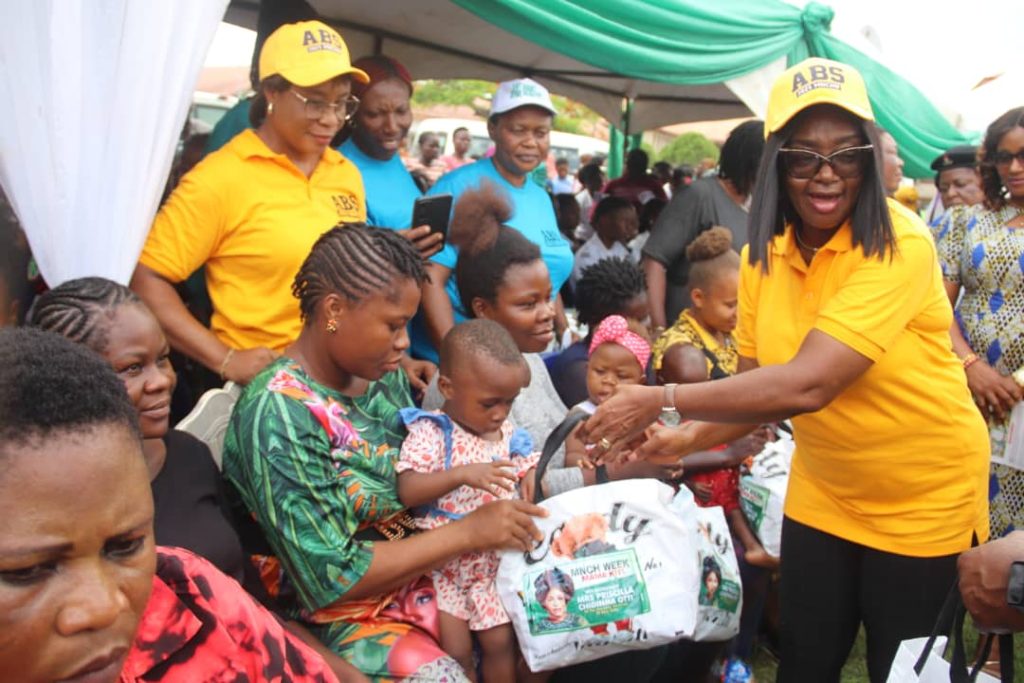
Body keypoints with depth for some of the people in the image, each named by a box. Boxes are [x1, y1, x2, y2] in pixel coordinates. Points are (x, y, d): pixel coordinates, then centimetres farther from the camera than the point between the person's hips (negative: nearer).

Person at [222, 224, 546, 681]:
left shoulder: (382, 373, 0)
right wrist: (468, 532, -22)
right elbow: (330, 579, -22)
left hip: (427, 572, 7)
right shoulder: (278, 413, -22)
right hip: (345, 618, -7)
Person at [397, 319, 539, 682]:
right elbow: (406, 492, -26)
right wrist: (462, 475, -37)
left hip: (496, 559, 5)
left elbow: (530, 468, 15)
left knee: (500, 642, 7)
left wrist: (534, 478, -8)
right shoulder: (430, 432, -16)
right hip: (443, 561, -4)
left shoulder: (509, 434, 3)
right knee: (457, 652, -2)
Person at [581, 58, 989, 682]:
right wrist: (687, 439, -16)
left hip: (923, 498, -5)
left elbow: (806, 384, -35)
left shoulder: (899, 245, -26)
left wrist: (662, 400, -30)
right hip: (822, 495, 5)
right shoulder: (762, 256, -5)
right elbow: (764, 386, 0)